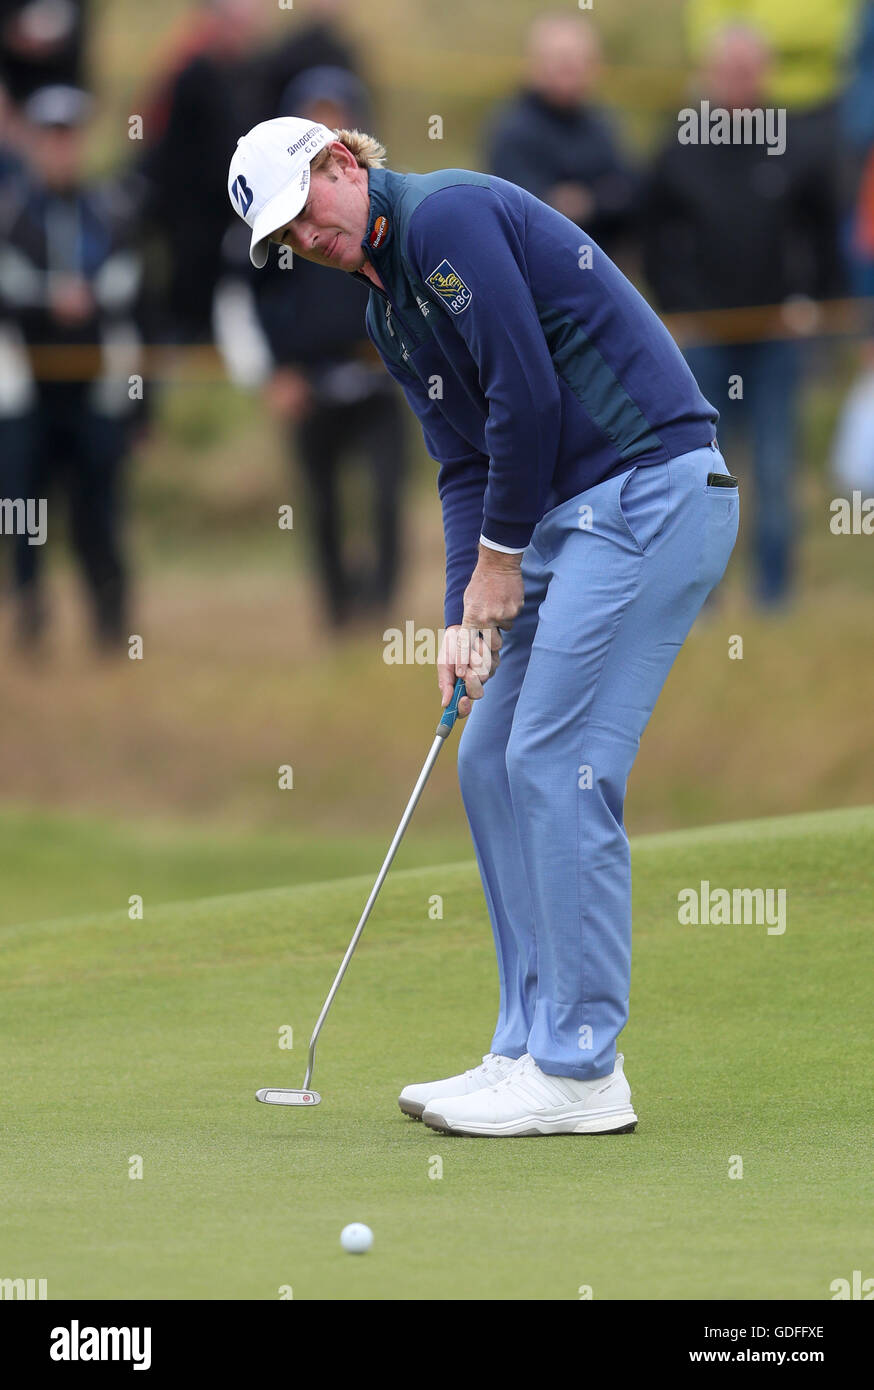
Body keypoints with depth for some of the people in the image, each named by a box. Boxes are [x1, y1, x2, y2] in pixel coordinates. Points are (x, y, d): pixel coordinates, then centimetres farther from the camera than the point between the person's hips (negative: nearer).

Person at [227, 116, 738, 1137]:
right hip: (572, 515, 10)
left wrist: (500, 558, -7)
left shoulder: (448, 215, -11)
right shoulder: (389, 310, 19)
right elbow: (465, 466, 16)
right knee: (492, 763, 9)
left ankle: (580, 1073, -9)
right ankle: (535, 1047, 13)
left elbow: (527, 391, -17)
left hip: (649, 488, -10)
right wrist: (464, 613, 2)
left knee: (558, 765, -12)